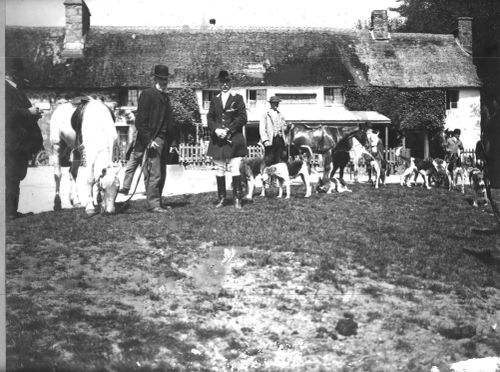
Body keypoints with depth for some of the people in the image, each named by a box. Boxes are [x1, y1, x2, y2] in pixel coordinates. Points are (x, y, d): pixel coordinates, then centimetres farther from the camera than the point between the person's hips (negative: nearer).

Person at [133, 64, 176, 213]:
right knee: (154, 173, -8)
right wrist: (148, 140, -17)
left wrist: (171, 137, 12)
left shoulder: (165, 96, 19)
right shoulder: (147, 94, -6)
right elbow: (140, 121, -11)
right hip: (153, 139, -8)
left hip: (164, 139, 8)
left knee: (162, 174, 10)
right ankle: (153, 204, -3)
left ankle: (157, 202, 17)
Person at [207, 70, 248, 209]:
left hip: (234, 139, -3)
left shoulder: (238, 98, 5)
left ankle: (237, 199, -2)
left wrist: (228, 130, -11)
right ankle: (221, 198, 13)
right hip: (217, 140, 4)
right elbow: (209, 118, 9)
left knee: (235, 169, -6)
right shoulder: (214, 100, 15)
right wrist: (216, 130, -10)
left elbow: (242, 118, -3)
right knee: (219, 170, 5)